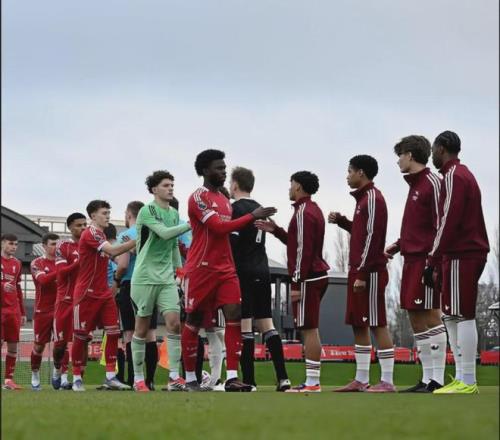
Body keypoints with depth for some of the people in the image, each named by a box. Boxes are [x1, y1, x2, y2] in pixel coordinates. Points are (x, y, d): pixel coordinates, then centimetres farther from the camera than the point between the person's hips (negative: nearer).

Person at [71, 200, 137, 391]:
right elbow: (113, 251, -26)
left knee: (113, 331, -3)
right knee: (81, 336, 1)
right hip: (87, 294, -8)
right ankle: (77, 378, 11)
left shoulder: (100, 235, 16)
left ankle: (110, 377, -3)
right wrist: (136, 241, -26)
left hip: (103, 293, 8)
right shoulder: (90, 234, -14)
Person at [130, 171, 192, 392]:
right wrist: (190, 225, -25)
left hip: (167, 277, 5)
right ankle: (138, 378, 10)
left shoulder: (174, 213, 14)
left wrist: (178, 270, 19)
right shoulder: (147, 211, -8)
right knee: (142, 327, 2)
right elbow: (164, 233, -22)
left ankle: (174, 376, -8)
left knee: (174, 322, -8)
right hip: (145, 276, -5)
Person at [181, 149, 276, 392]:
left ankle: (232, 377, -12)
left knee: (234, 315, -8)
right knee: (194, 321, 3)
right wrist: (252, 216, -17)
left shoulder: (224, 199, 17)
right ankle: (190, 379, 13)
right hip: (201, 269, -7)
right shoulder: (198, 197, -9)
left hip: (225, 269, 7)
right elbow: (219, 227, -19)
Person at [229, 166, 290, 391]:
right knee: (266, 324, 8)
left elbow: (233, 244, -15)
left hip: (243, 273, -7)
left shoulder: (237, 208, -8)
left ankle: (249, 380, -7)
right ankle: (282, 377, 1)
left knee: (244, 327, -6)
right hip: (262, 271, 7)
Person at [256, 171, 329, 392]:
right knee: (310, 329, 11)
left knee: (309, 329, -9)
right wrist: (275, 230, 17)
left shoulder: (303, 212, -14)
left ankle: (312, 383, -9)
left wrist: (297, 284, -19)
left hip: (308, 278, -10)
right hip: (316, 274, 10)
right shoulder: (312, 210, 18)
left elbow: (303, 249, -19)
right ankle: (312, 380, 13)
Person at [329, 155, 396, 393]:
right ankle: (361, 380, 15)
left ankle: (387, 381, -7)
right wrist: (341, 221, 12)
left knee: (377, 324, -8)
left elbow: (372, 237, -18)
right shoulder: (363, 197, 18)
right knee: (358, 325, 10)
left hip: (370, 273, -10)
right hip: (358, 271, 10)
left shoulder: (373, 198, -11)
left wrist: (363, 273, -20)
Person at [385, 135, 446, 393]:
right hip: (412, 258, 10)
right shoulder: (414, 185, 19)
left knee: (429, 316, -9)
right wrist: (398, 245, 14)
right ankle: (427, 379, 13)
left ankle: (437, 379, -7)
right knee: (415, 317, 9)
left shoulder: (431, 183, -9)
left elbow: (440, 224, -15)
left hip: (425, 259, -10)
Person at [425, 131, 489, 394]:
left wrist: (433, 260, -17)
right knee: (451, 316, 11)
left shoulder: (454, 176, -10)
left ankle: (468, 382, -9)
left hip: (461, 255, -10)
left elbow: (449, 221, -18)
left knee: (462, 316, -9)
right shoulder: (463, 174, 22)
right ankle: (461, 378, 13)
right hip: (468, 253, 10)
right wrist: (438, 262, 21)